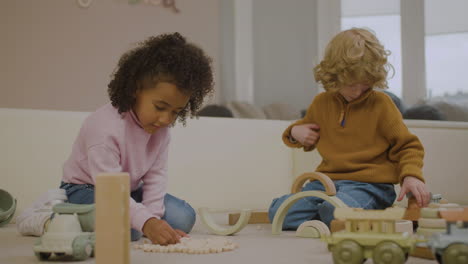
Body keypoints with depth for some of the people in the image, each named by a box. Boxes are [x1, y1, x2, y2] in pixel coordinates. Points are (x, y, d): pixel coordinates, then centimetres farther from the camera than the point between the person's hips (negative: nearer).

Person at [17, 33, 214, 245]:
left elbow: (156, 176, -11)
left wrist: (154, 216, -27)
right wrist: (146, 222, -50)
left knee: (183, 218, -6)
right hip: (85, 190, -7)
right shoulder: (105, 127, -34)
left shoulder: (161, 129, -10)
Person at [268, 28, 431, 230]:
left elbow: (407, 145, 2)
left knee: (335, 211, -37)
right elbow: (307, 141, 30)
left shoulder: (381, 104, -1)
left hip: (369, 185, -4)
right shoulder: (321, 103, 11)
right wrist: (295, 133, 5)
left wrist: (411, 175, -17)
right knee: (278, 211, -18)